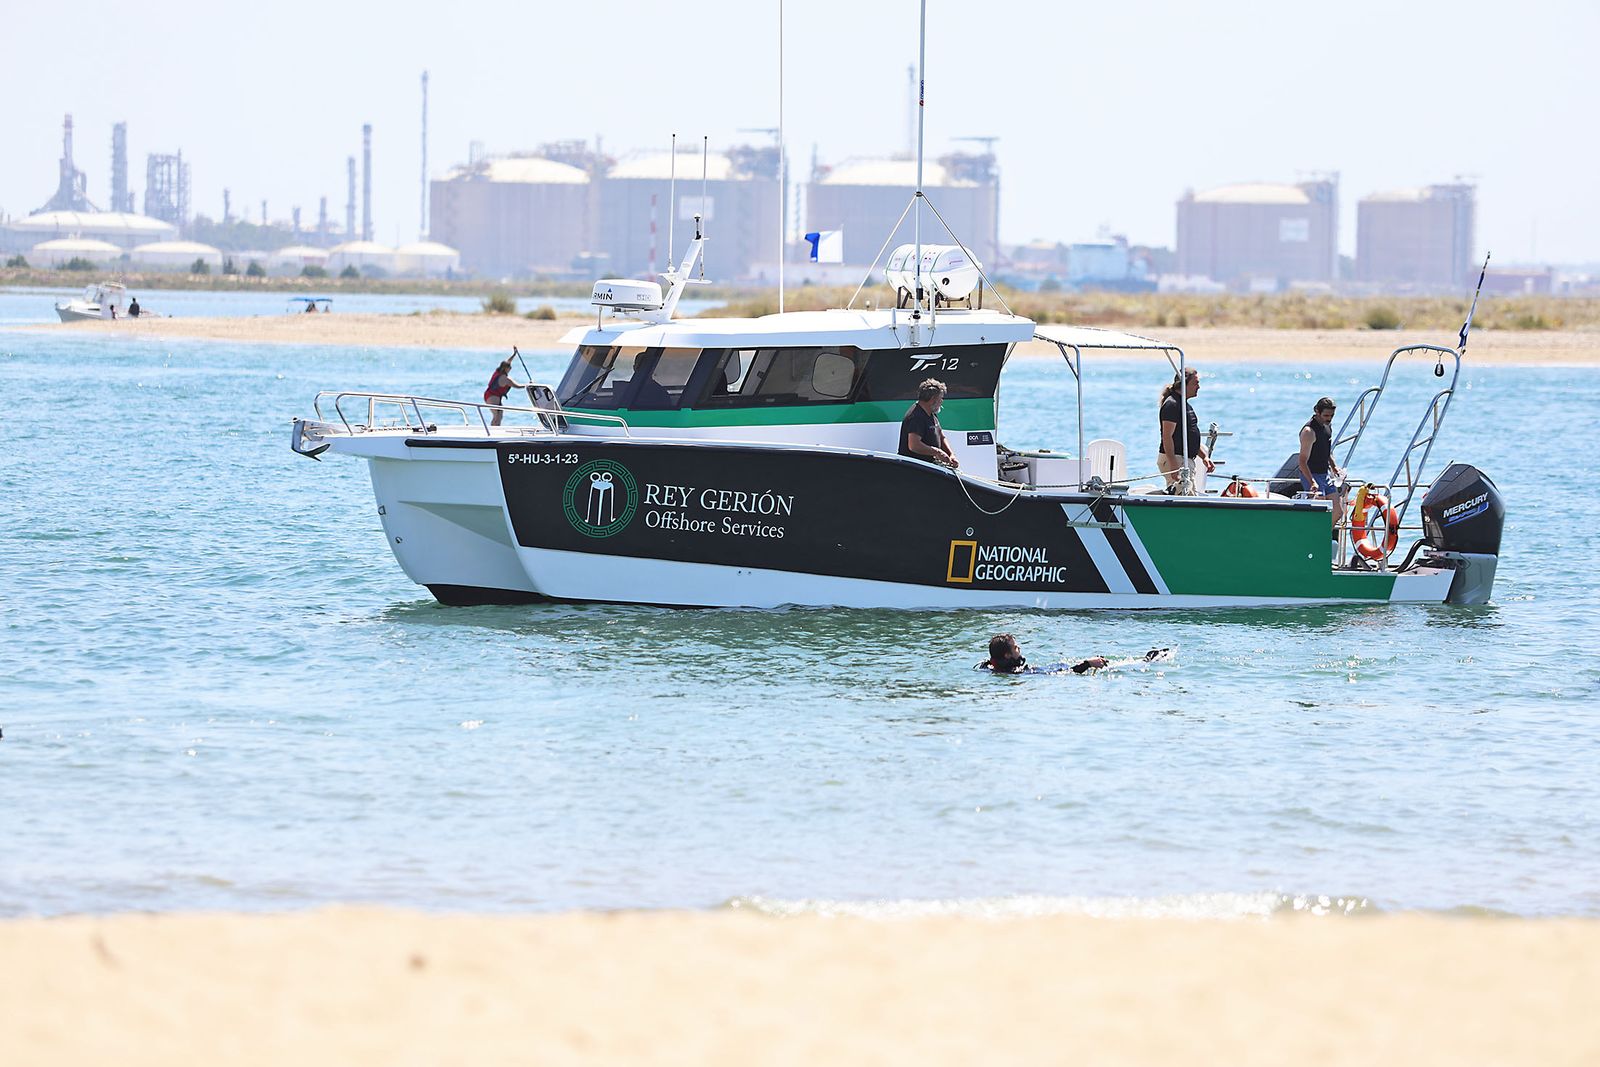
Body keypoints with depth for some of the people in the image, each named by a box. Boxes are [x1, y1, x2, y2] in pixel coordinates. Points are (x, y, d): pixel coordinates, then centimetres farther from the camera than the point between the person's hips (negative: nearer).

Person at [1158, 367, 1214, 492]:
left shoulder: (1184, 404, 19)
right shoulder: (1172, 404, -13)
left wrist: (1204, 457, 20)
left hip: (1187, 461, 10)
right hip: (1174, 459, -10)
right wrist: (1173, 465, -25)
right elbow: (1167, 437, -19)